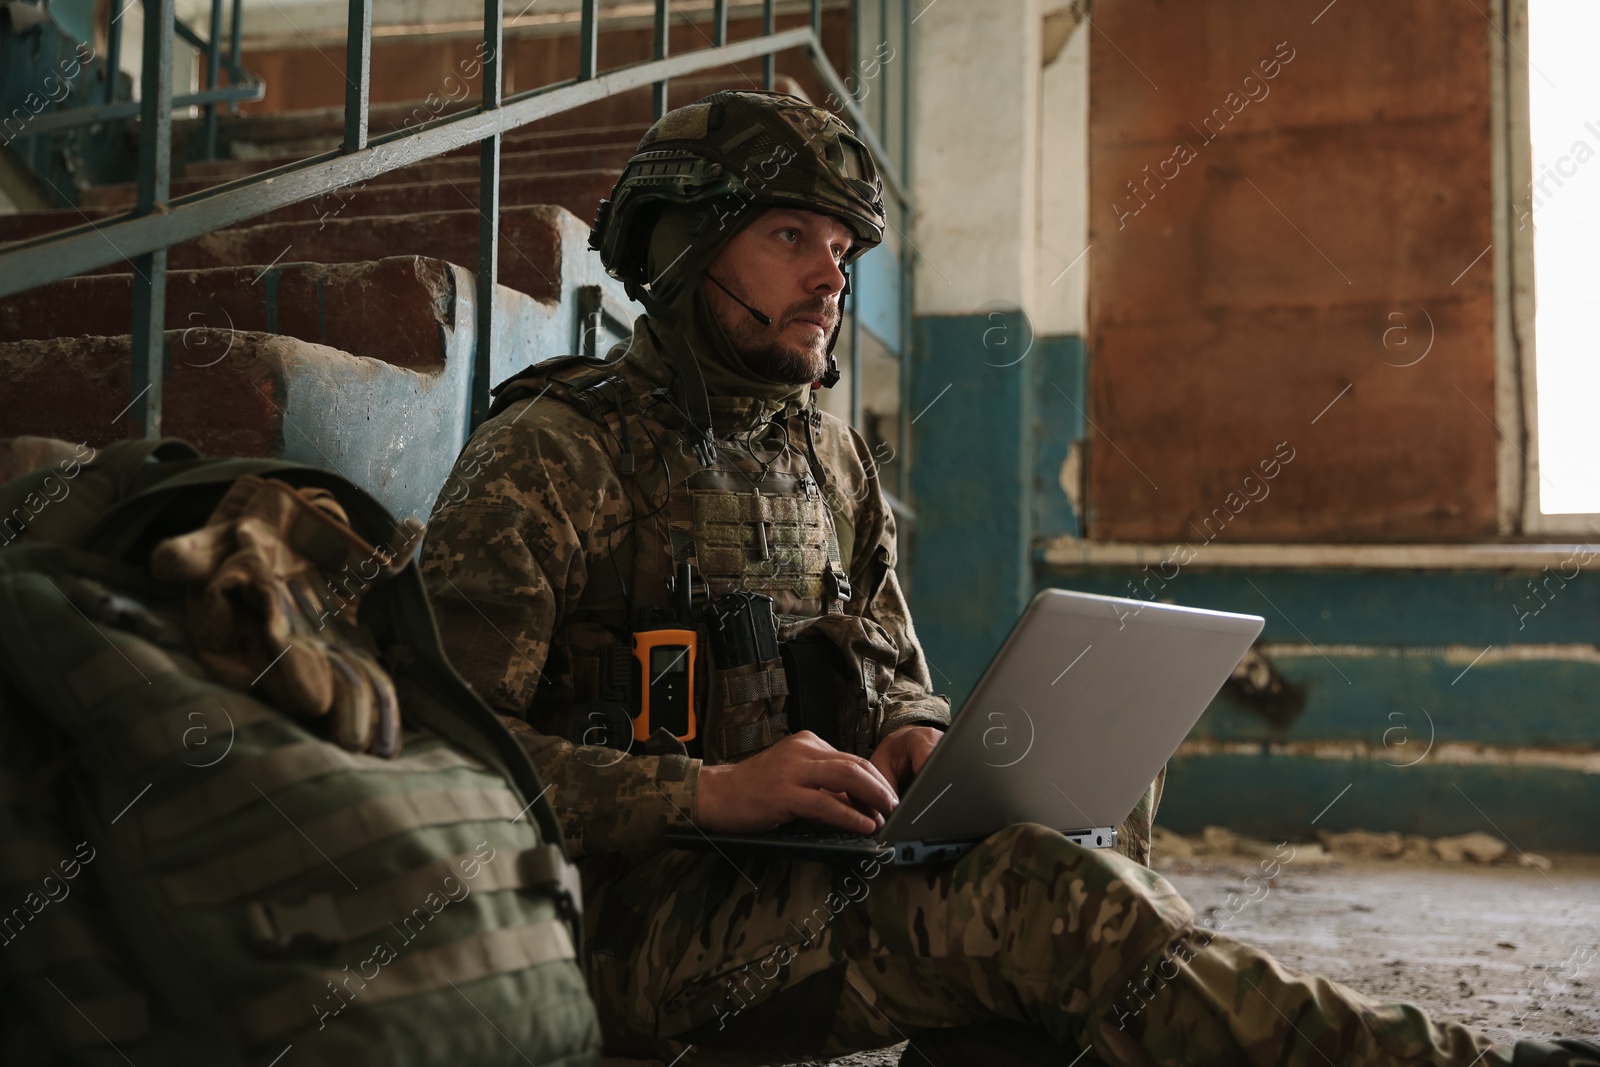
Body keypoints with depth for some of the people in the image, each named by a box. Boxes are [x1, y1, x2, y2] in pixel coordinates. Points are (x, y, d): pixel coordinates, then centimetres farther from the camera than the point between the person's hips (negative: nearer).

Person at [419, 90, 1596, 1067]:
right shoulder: (548, 455, -8)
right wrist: (707, 792, -24)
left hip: (800, 873, 8)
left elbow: (897, 674, 23)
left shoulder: (833, 461, 14)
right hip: (631, 913, -7)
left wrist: (911, 737, -3)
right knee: (1037, 895, -25)